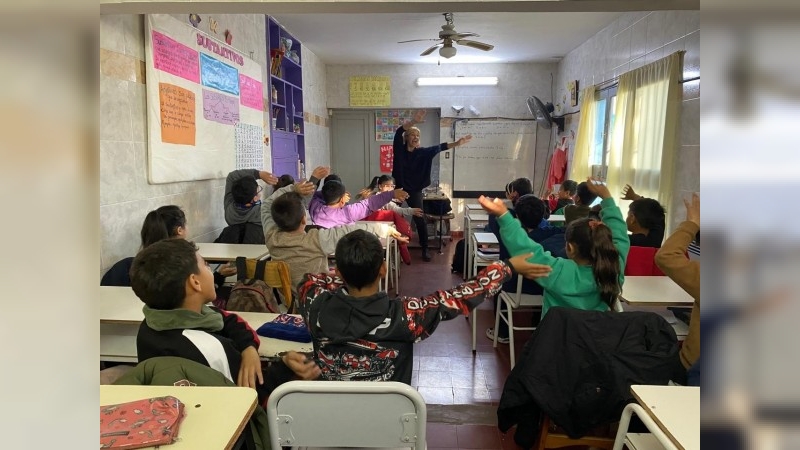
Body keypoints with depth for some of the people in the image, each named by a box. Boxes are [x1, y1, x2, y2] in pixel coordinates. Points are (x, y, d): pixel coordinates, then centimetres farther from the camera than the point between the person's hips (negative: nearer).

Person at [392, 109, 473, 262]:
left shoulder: (422, 152, 0)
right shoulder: (399, 149, -6)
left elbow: (439, 147, -11)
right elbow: (398, 132, -23)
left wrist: (456, 144, -25)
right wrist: (413, 121, -39)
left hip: (415, 190, 1)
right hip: (399, 188, -1)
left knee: (419, 219, 2)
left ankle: (425, 249, 12)